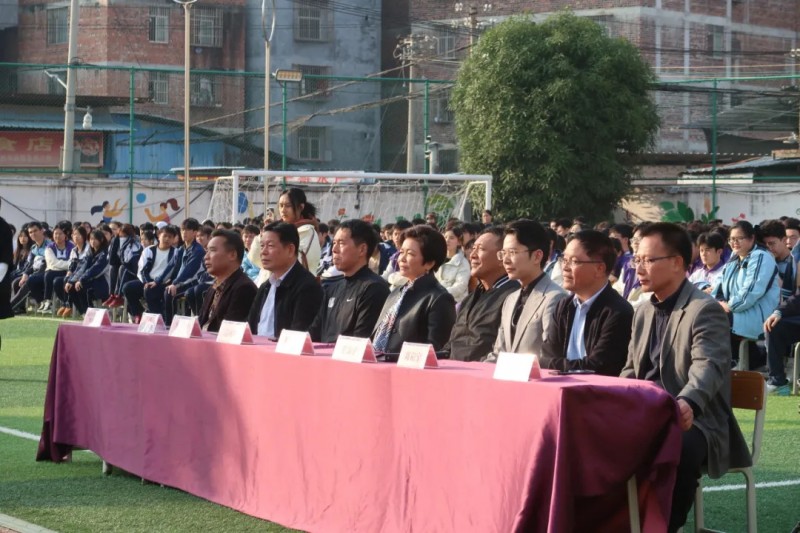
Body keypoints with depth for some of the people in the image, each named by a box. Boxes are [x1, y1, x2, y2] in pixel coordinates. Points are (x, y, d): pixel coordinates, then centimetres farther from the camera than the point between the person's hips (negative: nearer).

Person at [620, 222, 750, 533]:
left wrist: (687, 403, -49)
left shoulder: (705, 310, -12)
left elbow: (708, 365, -28)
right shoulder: (643, 312, 15)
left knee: (679, 450, -38)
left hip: (692, 420, -7)